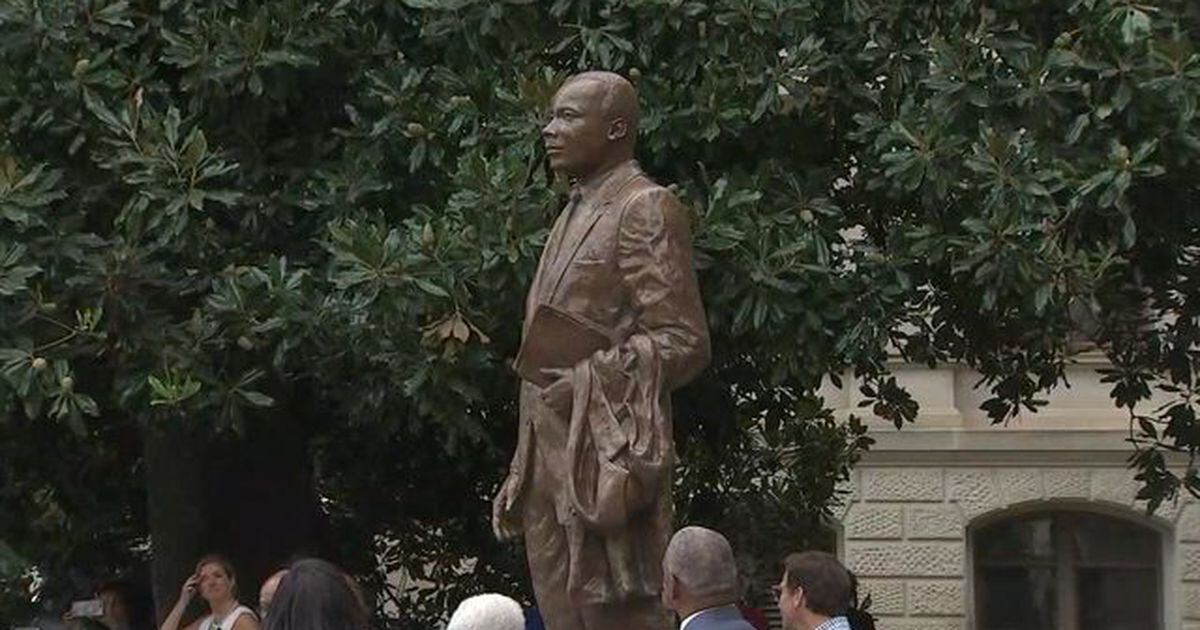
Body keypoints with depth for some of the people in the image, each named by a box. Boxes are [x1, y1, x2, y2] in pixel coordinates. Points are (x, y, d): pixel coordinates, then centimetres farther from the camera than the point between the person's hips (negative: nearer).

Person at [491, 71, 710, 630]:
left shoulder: (645, 210, -5)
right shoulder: (574, 216, 23)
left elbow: (683, 341, -12)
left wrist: (588, 381, -20)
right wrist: (519, 475, 20)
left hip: (605, 455, -9)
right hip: (553, 461, 9)